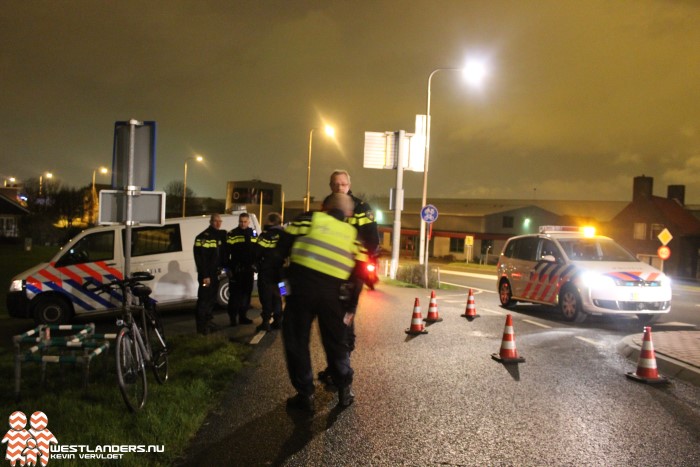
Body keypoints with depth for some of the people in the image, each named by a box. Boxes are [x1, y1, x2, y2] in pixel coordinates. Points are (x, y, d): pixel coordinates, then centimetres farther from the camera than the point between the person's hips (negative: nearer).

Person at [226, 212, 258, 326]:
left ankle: (242, 316, 19)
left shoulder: (253, 234, 11)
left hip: (248, 269, 5)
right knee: (235, 293, -5)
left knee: (246, 293, 10)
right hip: (236, 269, -5)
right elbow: (226, 252, -8)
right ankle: (233, 317, 2)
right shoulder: (232, 234, -5)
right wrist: (228, 267, -11)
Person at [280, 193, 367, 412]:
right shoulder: (352, 234, 13)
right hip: (333, 292, 2)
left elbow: (282, 248, 3)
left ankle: (305, 395, 13)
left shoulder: (308, 219, 8)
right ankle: (345, 391, 23)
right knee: (336, 343, 19)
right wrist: (350, 308, 15)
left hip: (302, 285, -2)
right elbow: (358, 275, 10)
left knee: (296, 340, 10)